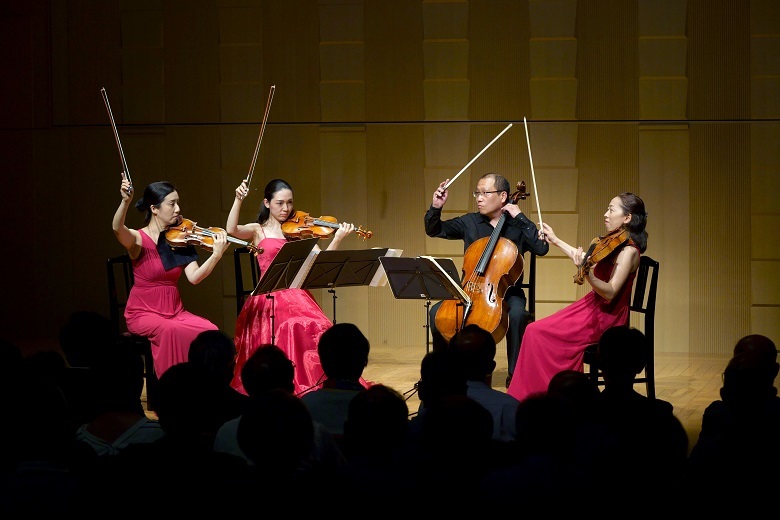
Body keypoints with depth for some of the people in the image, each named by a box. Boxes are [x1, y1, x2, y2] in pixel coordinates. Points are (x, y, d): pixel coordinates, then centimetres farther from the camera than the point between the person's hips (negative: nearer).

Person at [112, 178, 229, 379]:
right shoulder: (139, 239, -8)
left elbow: (194, 277, -9)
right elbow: (117, 229, -32)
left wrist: (216, 255, -24)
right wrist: (125, 202, -50)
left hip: (175, 312, 4)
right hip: (143, 314, -4)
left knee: (210, 331, -23)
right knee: (172, 331, -35)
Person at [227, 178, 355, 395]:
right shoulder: (258, 230, 10)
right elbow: (232, 230, -10)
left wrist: (337, 239, -9)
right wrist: (238, 200, -21)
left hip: (297, 295, 3)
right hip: (269, 299, -2)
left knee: (318, 329, -24)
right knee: (294, 328, -29)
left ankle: (316, 387, -15)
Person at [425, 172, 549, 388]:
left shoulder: (518, 227, -2)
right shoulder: (470, 222, 7)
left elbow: (542, 248, -18)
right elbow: (434, 230, 11)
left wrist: (520, 217, -17)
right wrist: (436, 207, -8)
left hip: (506, 292, -3)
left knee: (517, 314, -36)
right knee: (437, 312, -21)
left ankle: (515, 374, -22)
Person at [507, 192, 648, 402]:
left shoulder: (628, 251, -18)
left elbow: (609, 293, -26)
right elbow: (587, 259, 29)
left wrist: (586, 273, -42)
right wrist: (556, 241, 33)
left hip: (605, 318, -9)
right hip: (593, 306, 9)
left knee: (537, 333, -16)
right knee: (536, 331, -5)